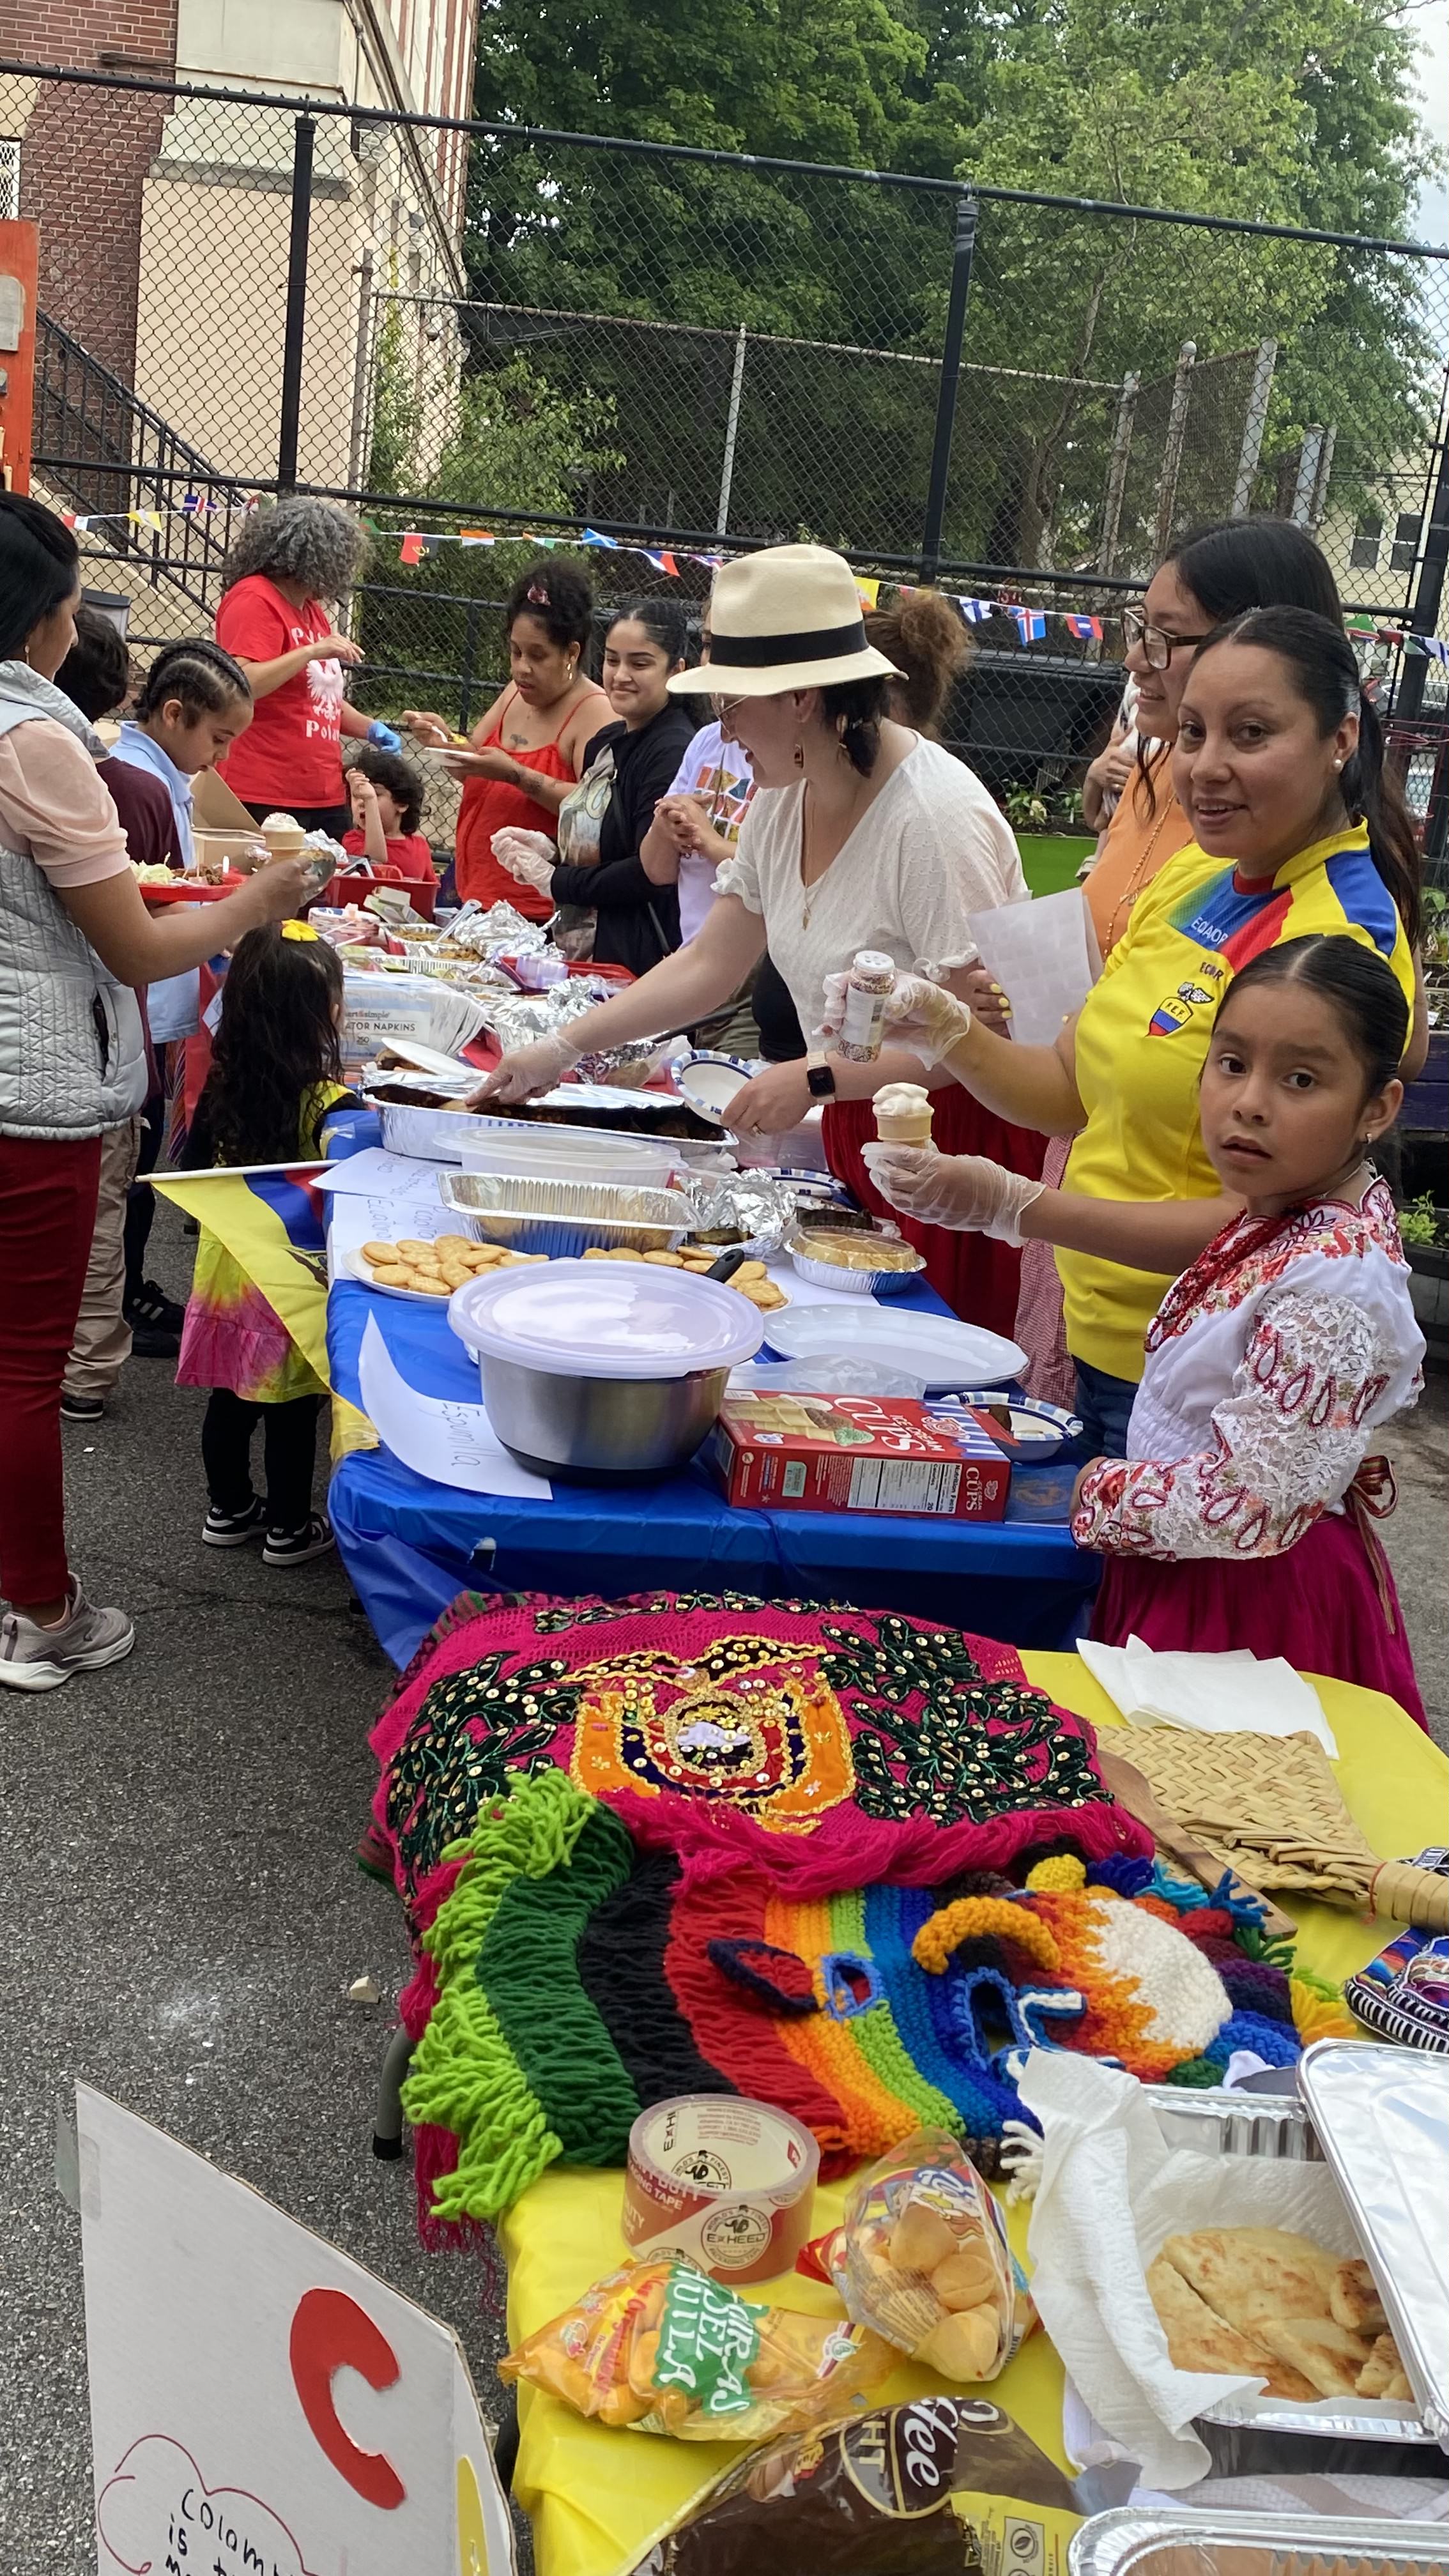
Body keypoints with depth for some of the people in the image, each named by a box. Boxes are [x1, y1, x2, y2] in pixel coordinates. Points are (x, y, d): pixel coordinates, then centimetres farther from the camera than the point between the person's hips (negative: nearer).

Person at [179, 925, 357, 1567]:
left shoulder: (224, 1086, -4)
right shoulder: (331, 1107, -22)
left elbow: (196, 1161, 7)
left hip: (227, 1270, 6)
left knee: (230, 1399, 19)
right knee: (292, 1412, 9)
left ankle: (229, 1510, 34)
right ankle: (288, 1529, 23)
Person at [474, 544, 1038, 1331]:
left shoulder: (937, 817, -22)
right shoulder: (780, 803, 4)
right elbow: (707, 966, 10)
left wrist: (817, 1079, -24)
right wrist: (560, 1050, 6)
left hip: (961, 1140, -7)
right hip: (855, 1132, 7)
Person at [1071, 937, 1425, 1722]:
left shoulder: (1332, 1285, -30)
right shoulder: (1287, 1214, -1)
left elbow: (1252, 1504, -28)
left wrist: (1103, 1493, -12)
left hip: (1251, 1606, -9)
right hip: (1202, 1583, 9)